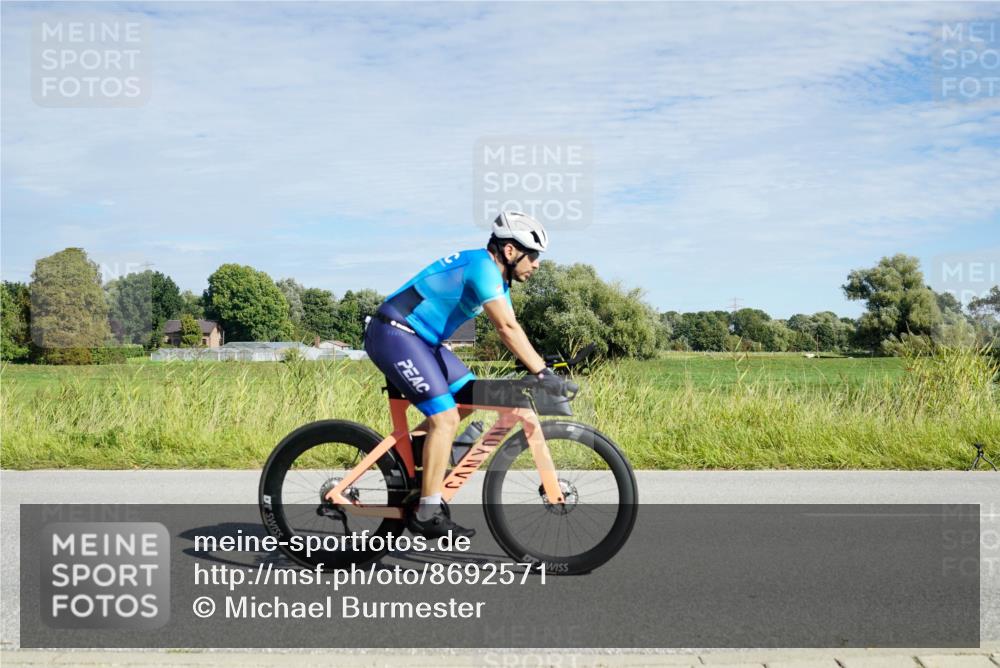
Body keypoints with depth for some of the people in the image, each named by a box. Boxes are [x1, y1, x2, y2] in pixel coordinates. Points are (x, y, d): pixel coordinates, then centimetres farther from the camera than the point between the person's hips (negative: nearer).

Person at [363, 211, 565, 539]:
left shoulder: (496, 276, 12)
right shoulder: (483, 266, -19)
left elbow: (510, 329, 12)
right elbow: (507, 329, -27)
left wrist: (540, 366, 2)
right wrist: (542, 373, -27)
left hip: (419, 338, 10)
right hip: (393, 335, -10)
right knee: (445, 418, -14)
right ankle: (427, 515, -8)